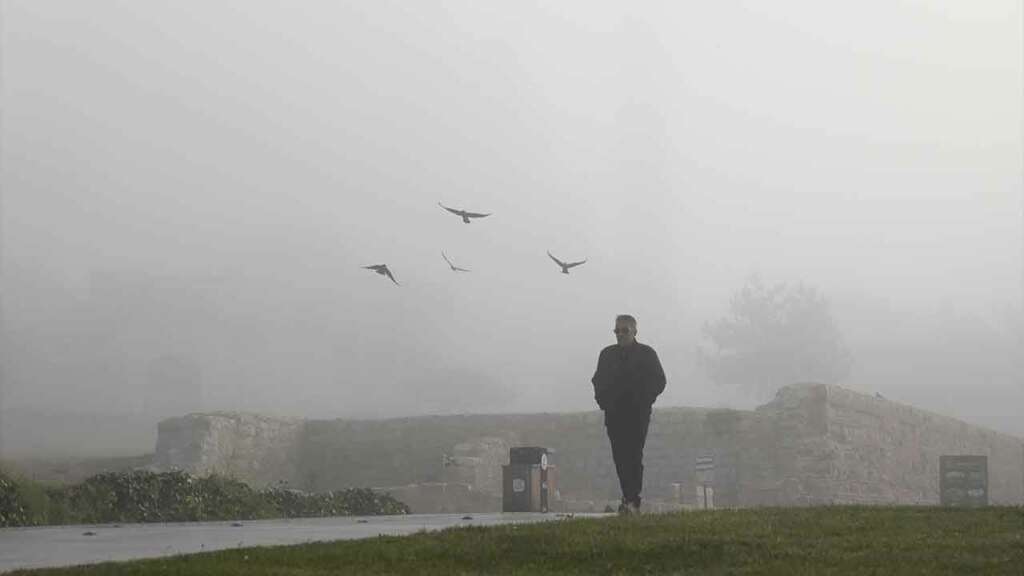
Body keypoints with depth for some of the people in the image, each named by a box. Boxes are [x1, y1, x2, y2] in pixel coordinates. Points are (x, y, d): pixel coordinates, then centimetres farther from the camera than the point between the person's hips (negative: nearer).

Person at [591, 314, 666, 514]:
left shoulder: (647, 354, 4)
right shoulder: (607, 354, 13)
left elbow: (659, 382, 4)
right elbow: (597, 380, 19)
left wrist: (644, 400, -7)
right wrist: (603, 399, 4)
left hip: (638, 414, -3)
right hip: (614, 414, 4)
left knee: (634, 455, -10)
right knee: (620, 457, 1)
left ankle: (633, 500, -11)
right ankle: (629, 499, 8)